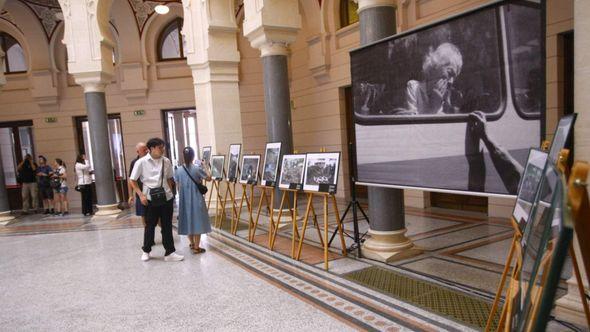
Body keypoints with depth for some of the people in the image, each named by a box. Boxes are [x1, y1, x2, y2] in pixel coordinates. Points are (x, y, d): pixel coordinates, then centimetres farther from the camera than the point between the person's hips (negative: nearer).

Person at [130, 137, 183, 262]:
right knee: (150, 226, 10)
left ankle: (170, 253, 15)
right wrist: (141, 195, -9)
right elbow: (133, 181, 0)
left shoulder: (166, 161, 3)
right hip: (151, 199, -3)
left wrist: (170, 193, 6)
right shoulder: (141, 162, -6)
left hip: (166, 198, 3)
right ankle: (146, 251, 30)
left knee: (167, 226, 7)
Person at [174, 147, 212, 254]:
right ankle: (196, 247, 7)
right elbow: (209, 178, -1)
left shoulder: (179, 170, -3)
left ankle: (192, 243, 30)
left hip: (184, 200, 4)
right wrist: (204, 166, 9)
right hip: (196, 199, -4)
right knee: (197, 221, 3)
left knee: (188, 221, 16)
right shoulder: (197, 168, -13)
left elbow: (178, 187, 5)